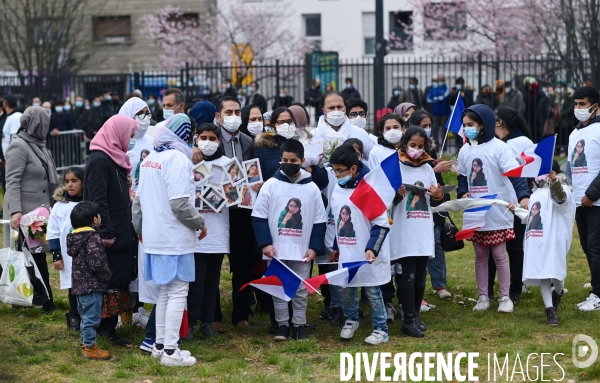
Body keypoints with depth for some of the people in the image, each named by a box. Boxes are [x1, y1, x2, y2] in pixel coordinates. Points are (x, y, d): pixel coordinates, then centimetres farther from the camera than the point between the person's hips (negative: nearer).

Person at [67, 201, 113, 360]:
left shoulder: (75, 236, 11)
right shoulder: (93, 237, -19)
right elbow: (97, 262, -24)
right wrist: (107, 276, -7)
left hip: (80, 284, 10)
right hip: (92, 285, -10)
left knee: (86, 315, 19)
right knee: (92, 316, -3)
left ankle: (86, 343, 29)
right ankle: (90, 347, 2)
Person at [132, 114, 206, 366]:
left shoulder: (151, 159, 10)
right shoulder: (178, 159, -15)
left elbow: (139, 198, 16)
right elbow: (180, 204, -21)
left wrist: (139, 227, 29)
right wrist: (199, 222, -6)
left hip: (154, 238, 8)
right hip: (175, 239, -8)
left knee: (164, 291, 17)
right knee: (178, 292, -4)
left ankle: (160, 344, 22)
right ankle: (170, 350, -4)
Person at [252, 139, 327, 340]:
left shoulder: (312, 188, 2)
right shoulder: (271, 185, -1)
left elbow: (319, 221, 5)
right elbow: (259, 216, -1)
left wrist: (315, 247, -4)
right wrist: (265, 243, -10)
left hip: (302, 251, 0)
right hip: (276, 250, 0)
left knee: (301, 290, 6)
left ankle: (299, 326, 17)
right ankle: (282, 325, 16)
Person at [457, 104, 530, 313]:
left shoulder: (499, 148, -10)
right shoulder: (465, 151, 7)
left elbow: (515, 174, -18)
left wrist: (523, 195, -32)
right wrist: (463, 193, -3)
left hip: (497, 213, -5)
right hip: (475, 214, 5)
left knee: (499, 254, 2)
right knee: (480, 255, 11)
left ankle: (505, 297, 13)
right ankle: (483, 297, 19)